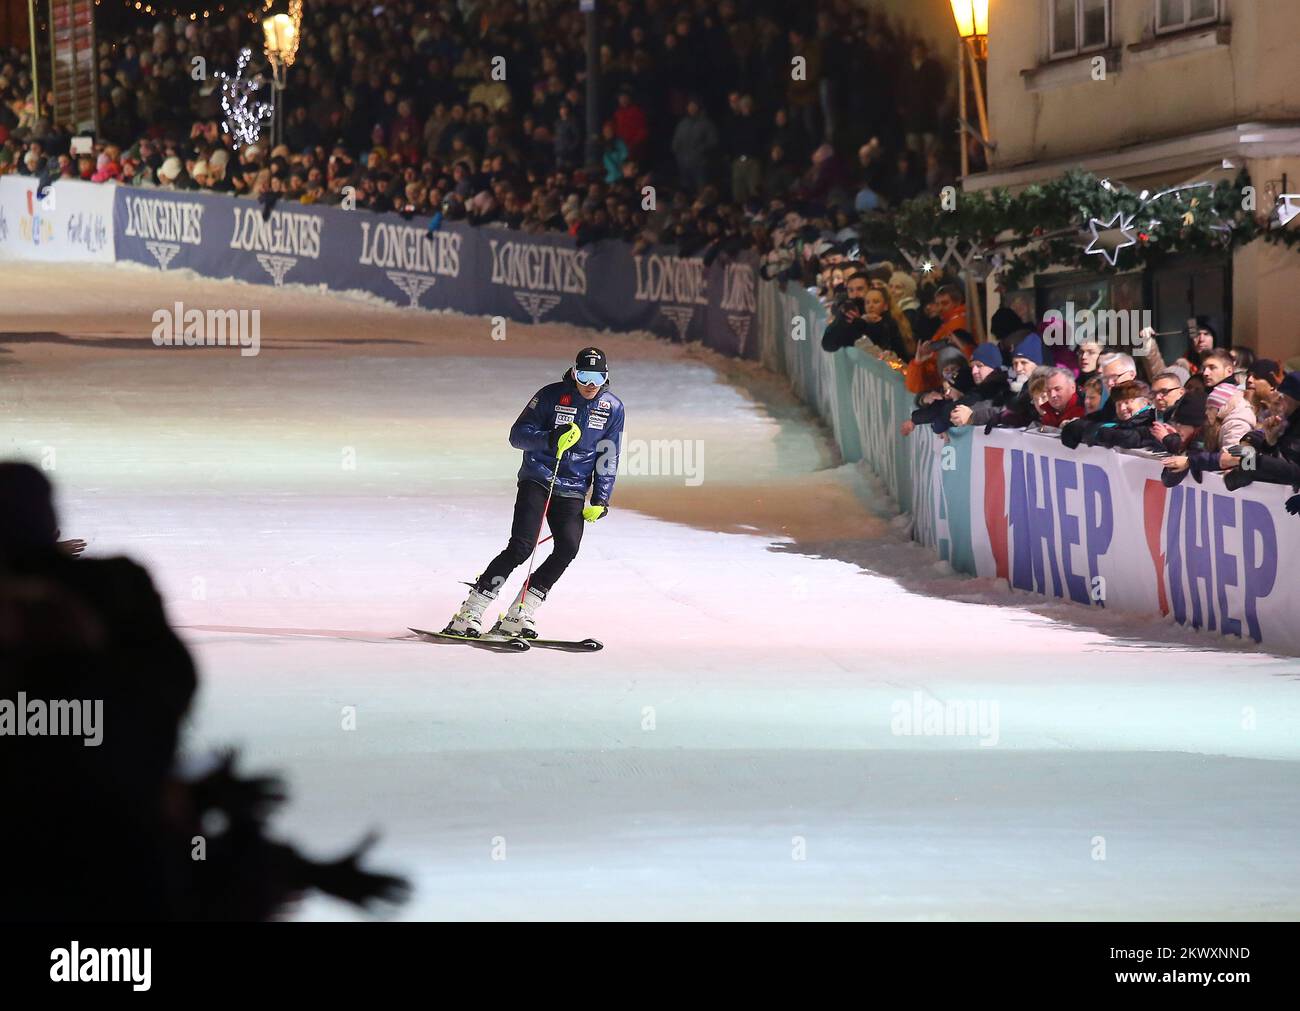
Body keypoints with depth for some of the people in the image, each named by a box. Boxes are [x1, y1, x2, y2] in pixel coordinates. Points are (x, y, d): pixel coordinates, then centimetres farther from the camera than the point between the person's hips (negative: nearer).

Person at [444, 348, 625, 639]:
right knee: (521, 547, -19)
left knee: (568, 548, -19)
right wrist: (551, 440, -25)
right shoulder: (552, 395, -7)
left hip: (572, 491, 4)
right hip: (538, 481, -4)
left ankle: (516, 617, -10)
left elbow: (608, 458, 10)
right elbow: (518, 434, -8)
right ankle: (468, 616, -14)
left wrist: (600, 500, 3)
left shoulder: (613, 408, 3)